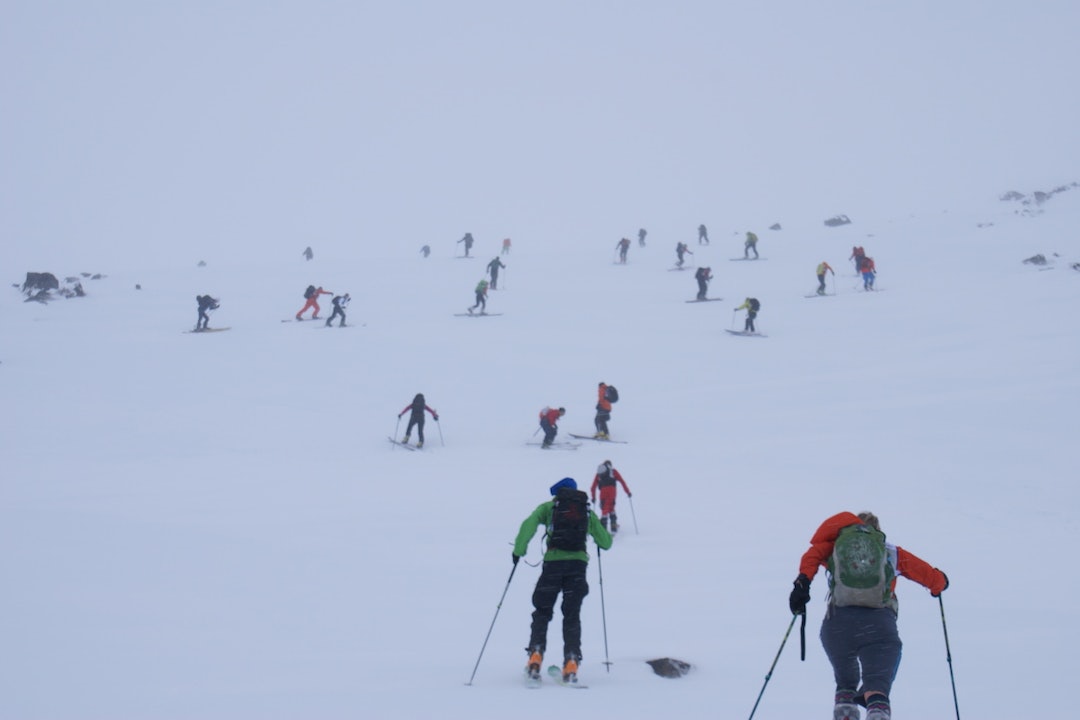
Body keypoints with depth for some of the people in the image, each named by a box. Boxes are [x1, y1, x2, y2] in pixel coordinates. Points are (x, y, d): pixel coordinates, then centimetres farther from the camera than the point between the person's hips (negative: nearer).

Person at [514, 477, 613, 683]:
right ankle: (571, 663, -4)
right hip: (579, 563, 2)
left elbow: (529, 525, -6)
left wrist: (518, 550, 2)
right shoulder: (587, 511, 18)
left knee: (542, 612, 10)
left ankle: (536, 655, -8)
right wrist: (601, 542, 42)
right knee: (572, 616, 10)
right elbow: (606, 542, 19)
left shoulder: (549, 507, 11)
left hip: (554, 562, -2)